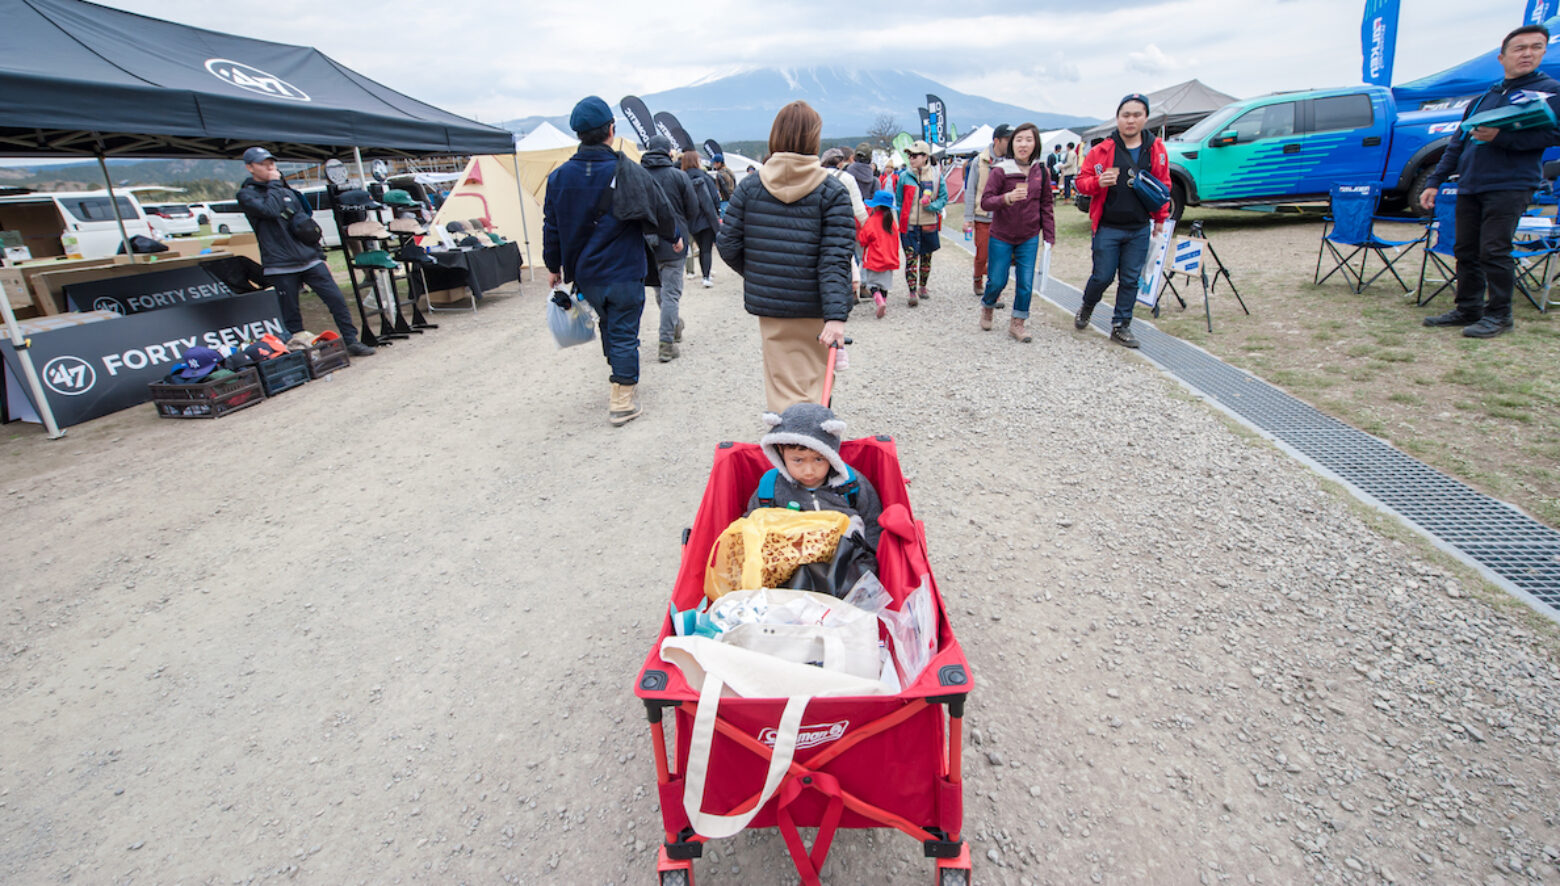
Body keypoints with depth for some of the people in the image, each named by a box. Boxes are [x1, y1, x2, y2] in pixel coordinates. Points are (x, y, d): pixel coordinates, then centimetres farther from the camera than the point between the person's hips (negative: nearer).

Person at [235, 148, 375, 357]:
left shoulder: (288, 191, 18)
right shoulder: (247, 194, 1)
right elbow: (269, 210, -21)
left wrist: (321, 257, 17)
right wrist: (274, 184, -6)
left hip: (310, 261, 4)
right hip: (281, 267, -4)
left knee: (337, 299, -6)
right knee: (291, 316, 1)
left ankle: (351, 342, 1)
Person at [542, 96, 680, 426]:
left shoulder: (560, 176, 1)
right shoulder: (628, 173, -12)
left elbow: (552, 227, 7)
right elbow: (661, 211, -3)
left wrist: (553, 266, 18)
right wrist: (674, 237, 17)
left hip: (584, 273, 5)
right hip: (623, 271, -5)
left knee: (608, 325, 22)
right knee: (624, 333, 1)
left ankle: (622, 383, 34)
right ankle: (622, 401, 3)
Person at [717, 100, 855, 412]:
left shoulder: (749, 186, -1)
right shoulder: (832, 192, -6)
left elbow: (727, 245, 1)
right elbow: (835, 259, -14)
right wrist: (836, 315, -19)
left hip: (768, 304, 2)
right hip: (814, 308, -1)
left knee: (784, 390, 10)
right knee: (816, 384, 17)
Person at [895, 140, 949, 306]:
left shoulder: (936, 175, 0)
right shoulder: (904, 176, 1)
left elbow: (944, 197, 3)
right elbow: (898, 202, 7)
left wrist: (931, 206, -16)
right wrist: (900, 221, 1)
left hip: (929, 224, 1)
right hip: (909, 224, -1)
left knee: (926, 257, 14)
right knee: (911, 257, -9)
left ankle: (922, 286, 32)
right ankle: (913, 292, -8)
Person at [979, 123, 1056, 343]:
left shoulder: (1041, 172, 1)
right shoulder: (1000, 171, -10)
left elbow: (1046, 206, 6)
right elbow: (985, 201, -14)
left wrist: (1049, 237, 3)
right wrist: (1007, 198, -32)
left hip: (1029, 238, 3)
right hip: (1001, 237, -3)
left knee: (1026, 283, 1)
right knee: (997, 281, 4)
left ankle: (1017, 323, 16)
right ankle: (987, 308, 35)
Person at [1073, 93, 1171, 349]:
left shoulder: (1156, 149, 6)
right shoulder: (1103, 150, -3)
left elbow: (1163, 185, 15)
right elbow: (1081, 182, 0)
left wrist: (1160, 218, 15)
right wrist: (1098, 182, -21)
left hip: (1140, 229, 3)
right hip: (1108, 228, -3)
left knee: (1130, 279, 5)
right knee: (1103, 276, 0)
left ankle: (1121, 326, 16)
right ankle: (1087, 308, 30)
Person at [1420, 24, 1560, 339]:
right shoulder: (1482, 99, 20)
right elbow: (1456, 145, 20)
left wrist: (1500, 137, -20)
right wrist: (1433, 182, 11)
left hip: (1509, 185, -6)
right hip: (1469, 187, 6)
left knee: (1494, 251, -10)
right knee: (1466, 251, 7)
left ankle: (1499, 315, -1)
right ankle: (1468, 310, 15)